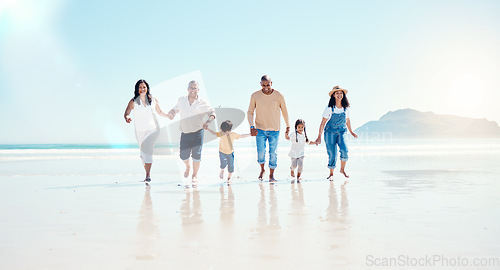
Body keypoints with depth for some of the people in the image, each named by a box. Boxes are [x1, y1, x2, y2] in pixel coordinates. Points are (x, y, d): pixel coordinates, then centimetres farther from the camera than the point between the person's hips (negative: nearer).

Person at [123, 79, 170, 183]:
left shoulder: (154, 100, 1)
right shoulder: (133, 102, -4)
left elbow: (160, 112, 14)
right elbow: (126, 113, -12)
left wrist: (169, 116, -1)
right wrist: (127, 118, -34)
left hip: (153, 129, -2)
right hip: (140, 131, 2)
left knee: (147, 149, -20)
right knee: (143, 153, 11)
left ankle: (148, 175, -25)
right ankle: (148, 174, 29)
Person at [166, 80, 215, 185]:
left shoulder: (203, 103, -2)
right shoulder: (181, 100, 6)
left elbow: (212, 113, 7)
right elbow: (176, 109, 24)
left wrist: (207, 122, -12)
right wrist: (171, 113, 1)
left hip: (197, 133, -2)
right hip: (184, 133, 2)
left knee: (196, 155, -3)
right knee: (183, 156, 2)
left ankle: (195, 175, 19)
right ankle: (188, 167, 38)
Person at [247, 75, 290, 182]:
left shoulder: (279, 96, -6)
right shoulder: (255, 96, -6)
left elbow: (284, 111, 7)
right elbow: (250, 112, 1)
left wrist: (288, 126, 15)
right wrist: (252, 127, -12)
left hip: (274, 130, 0)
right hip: (260, 129, 0)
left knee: (273, 153, 2)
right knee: (261, 152, -4)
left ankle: (271, 175, 17)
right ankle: (262, 170, 26)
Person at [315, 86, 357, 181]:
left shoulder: (346, 107, 2)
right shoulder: (329, 108, -9)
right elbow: (323, 122, -6)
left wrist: (351, 132, 28)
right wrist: (319, 136, -8)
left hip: (341, 131, 2)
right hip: (330, 132, -2)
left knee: (344, 150, -20)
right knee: (332, 154, -5)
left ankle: (342, 169, 2)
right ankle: (331, 174, 15)